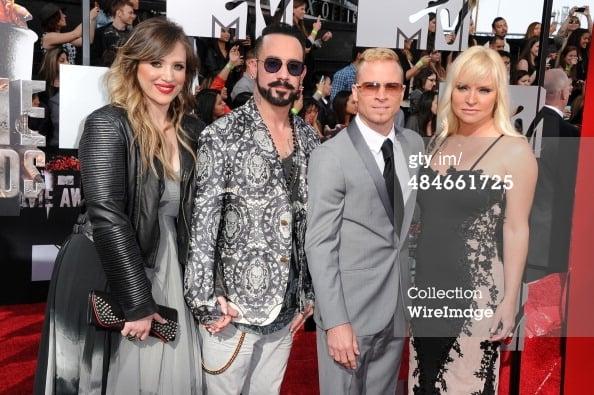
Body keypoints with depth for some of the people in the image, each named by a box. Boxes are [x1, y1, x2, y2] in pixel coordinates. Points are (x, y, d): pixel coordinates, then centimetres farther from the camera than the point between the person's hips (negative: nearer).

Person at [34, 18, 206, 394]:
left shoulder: (193, 131, 5)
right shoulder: (108, 125, -12)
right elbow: (108, 217, -19)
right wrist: (137, 303, -19)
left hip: (175, 275, 5)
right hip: (115, 281, -5)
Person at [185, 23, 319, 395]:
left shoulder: (309, 139, 5)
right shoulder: (222, 136, -10)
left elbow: (312, 220, 10)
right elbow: (201, 222, -13)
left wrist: (309, 292, 10)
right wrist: (204, 301, -15)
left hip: (285, 309, 5)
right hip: (233, 308, -5)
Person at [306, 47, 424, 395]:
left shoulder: (414, 144, 6)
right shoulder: (331, 156, -12)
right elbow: (320, 245, -14)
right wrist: (336, 321, -18)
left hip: (397, 307, 5)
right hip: (350, 308, -5)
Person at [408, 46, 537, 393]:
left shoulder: (515, 150, -8)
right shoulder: (439, 143, 9)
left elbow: (516, 228, -10)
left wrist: (510, 301, -12)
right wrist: (413, 278, 13)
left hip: (477, 288, -5)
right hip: (428, 285, 6)